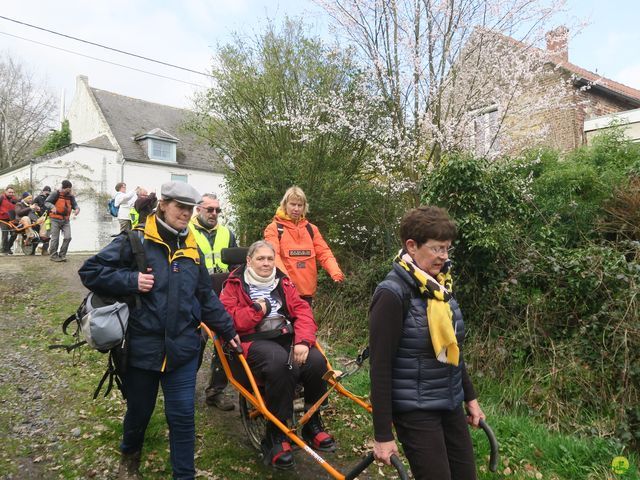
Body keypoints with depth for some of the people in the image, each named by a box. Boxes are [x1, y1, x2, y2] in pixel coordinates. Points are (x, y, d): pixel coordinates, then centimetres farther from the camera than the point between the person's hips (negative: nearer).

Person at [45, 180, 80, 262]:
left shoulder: (71, 196, 8)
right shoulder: (56, 194, -6)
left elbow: (75, 205, 7)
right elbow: (46, 202, -6)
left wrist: (77, 209, -17)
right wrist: (52, 206, -27)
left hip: (66, 220, 4)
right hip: (56, 219, -4)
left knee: (68, 237, -5)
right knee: (55, 238, -2)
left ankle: (62, 255, 10)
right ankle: (53, 255, 12)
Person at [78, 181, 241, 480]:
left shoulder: (191, 249, 8)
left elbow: (205, 297, 14)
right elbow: (90, 271, -7)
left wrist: (227, 329, 14)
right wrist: (131, 281, -20)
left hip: (183, 348, 3)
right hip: (142, 347, -2)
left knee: (183, 415, 5)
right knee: (139, 411, 17)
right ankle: (129, 456, 49)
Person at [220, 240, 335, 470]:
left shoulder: (283, 283, 17)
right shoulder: (235, 285, 8)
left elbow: (302, 311, 4)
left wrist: (303, 341, -13)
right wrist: (257, 310, -8)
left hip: (287, 337, 4)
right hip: (255, 340, -4)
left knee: (316, 361, -26)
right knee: (281, 363, -37)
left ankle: (313, 425, 0)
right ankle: (275, 436, -20)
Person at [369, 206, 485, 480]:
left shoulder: (440, 285, 3)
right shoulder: (393, 294, -20)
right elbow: (380, 367, -19)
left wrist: (470, 396, 17)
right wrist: (382, 434, -17)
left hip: (450, 405, 7)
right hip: (415, 410, -7)